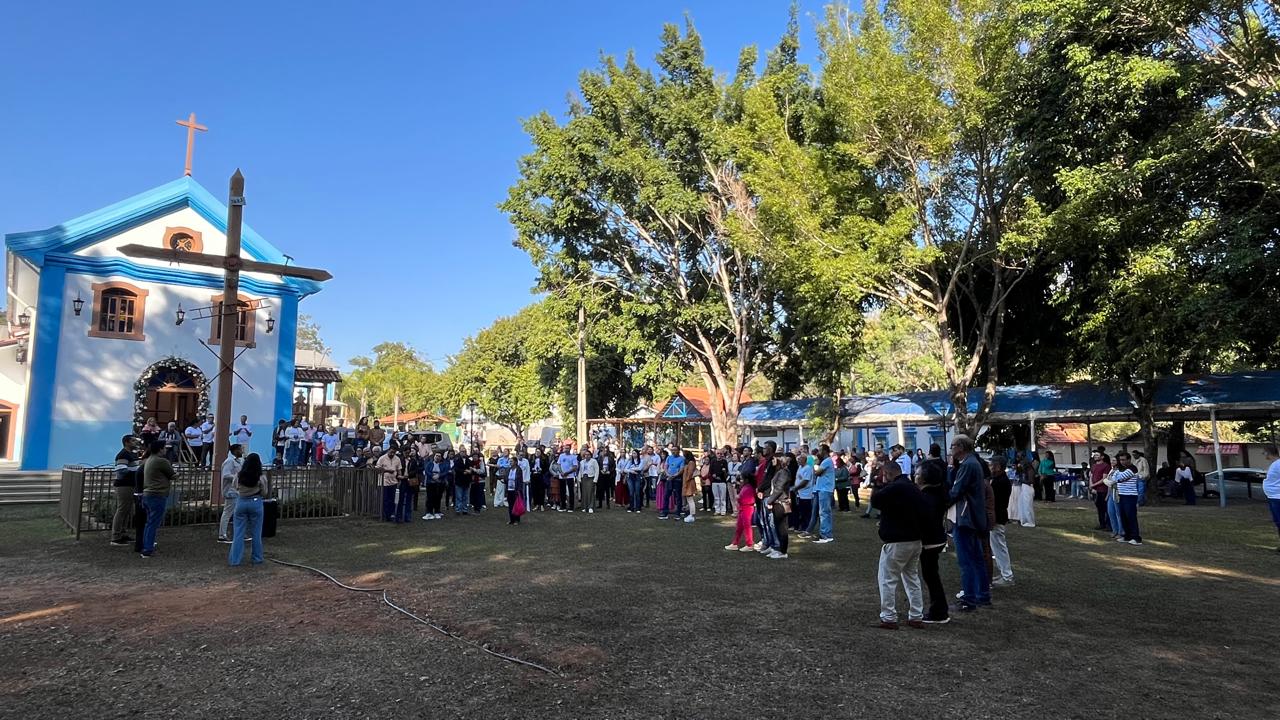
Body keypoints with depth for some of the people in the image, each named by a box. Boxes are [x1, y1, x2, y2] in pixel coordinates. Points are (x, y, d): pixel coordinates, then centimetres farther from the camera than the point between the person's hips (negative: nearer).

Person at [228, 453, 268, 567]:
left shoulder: (239, 476, -6)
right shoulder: (261, 478, -13)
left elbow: (236, 488, 10)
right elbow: (264, 494, -3)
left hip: (241, 502, 2)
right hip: (255, 503, -2)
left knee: (238, 532, 8)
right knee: (256, 532, 10)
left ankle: (234, 559, 8)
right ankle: (256, 558, 18)